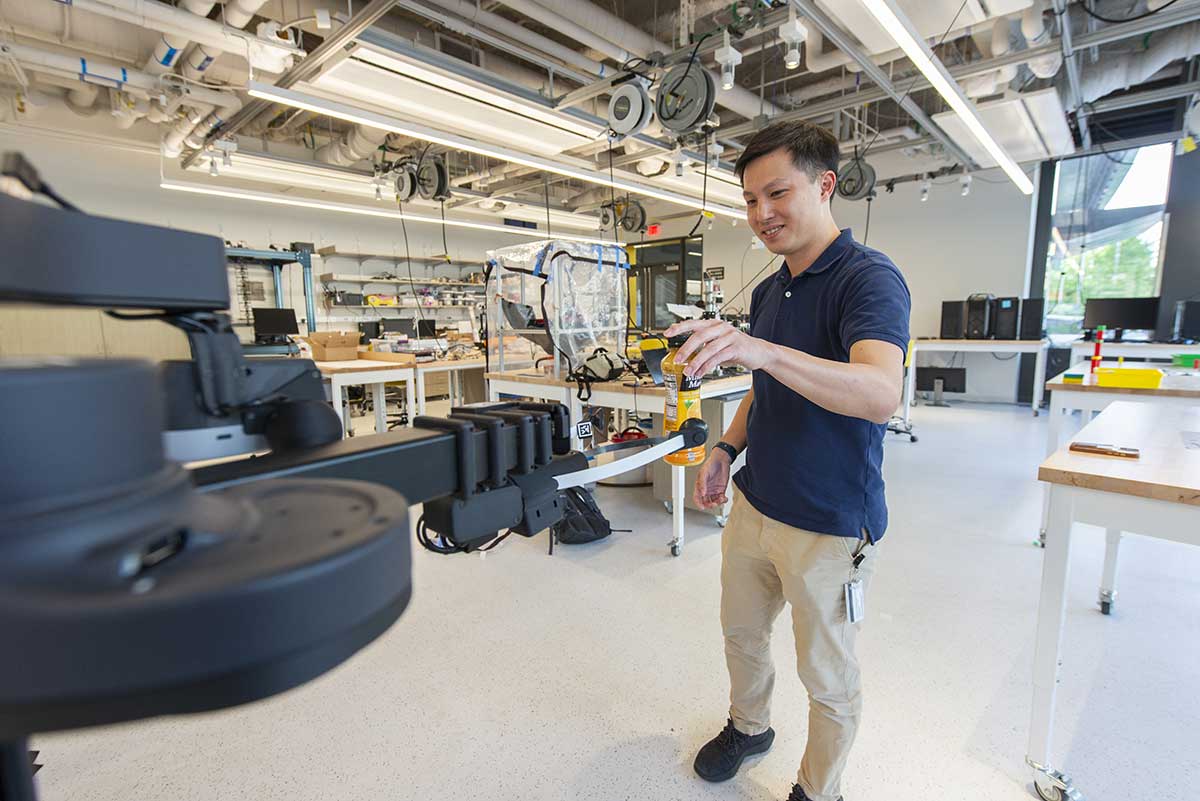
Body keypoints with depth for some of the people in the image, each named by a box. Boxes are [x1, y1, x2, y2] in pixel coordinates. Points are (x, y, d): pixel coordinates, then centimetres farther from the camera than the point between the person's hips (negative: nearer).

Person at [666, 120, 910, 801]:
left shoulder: (869, 277, -18)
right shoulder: (768, 291, 8)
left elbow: (880, 393, -36)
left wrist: (757, 350, -48)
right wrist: (729, 448, 4)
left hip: (830, 526, -7)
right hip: (754, 506, 8)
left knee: (828, 675, 14)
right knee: (742, 631, 25)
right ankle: (749, 726, 52)